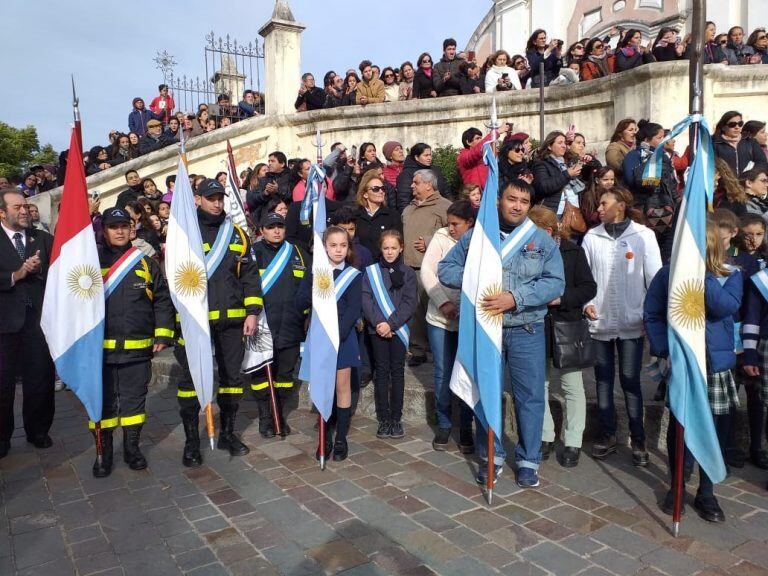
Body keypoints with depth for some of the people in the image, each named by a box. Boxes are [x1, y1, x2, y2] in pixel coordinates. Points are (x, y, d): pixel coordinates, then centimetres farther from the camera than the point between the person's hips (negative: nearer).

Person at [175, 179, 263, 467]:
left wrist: (252, 312, 1)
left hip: (232, 319, 4)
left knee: (232, 375, 11)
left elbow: (250, 274, 10)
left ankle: (227, 433, 28)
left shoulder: (237, 234, 11)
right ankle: (191, 441, 17)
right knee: (191, 378, 3)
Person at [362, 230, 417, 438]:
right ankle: (383, 419, 12)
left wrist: (391, 323, -15)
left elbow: (410, 303, -5)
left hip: (399, 329, 0)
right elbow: (365, 299, -5)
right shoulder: (371, 271, 3)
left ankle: (396, 418, 14)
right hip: (377, 329, 0)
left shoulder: (408, 273, 2)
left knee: (397, 371, 6)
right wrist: (378, 323, -16)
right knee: (381, 371, 5)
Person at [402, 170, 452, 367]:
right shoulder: (409, 208, 22)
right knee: (413, 310, 8)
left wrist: (429, 242, -13)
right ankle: (417, 349, 18)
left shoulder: (444, 206, -4)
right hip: (408, 266, 7)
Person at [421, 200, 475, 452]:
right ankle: (443, 424, 25)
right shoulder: (442, 237, -1)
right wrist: (443, 302, -12)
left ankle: (466, 427, 24)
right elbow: (426, 271, -4)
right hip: (440, 318, 1)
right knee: (443, 373, 8)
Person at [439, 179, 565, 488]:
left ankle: (528, 460, 24)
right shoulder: (476, 235, 6)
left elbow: (555, 282, -8)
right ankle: (490, 457, 28)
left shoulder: (542, 239, 2)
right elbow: (445, 268, 4)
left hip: (526, 331, -1)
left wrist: (516, 297, -21)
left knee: (530, 396, 5)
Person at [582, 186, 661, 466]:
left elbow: (655, 278, -2)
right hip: (599, 321, 3)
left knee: (630, 381, 2)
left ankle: (638, 439, 17)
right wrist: (586, 303, -8)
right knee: (603, 380, 10)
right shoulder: (591, 237, 2)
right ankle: (607, 435, 23)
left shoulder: (644, 236, -3)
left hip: (631, 322, -2)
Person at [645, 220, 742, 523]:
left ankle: (706, 493, 27)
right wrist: (663, 347, -8)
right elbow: (651, 314, 1)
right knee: (680, 425, 9)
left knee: (715, 428, 9)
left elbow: (728, 307, -20)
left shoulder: (730, 275, -1)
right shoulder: (669, 274, -4)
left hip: (718, 365, 1)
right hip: (681, 364, -1)